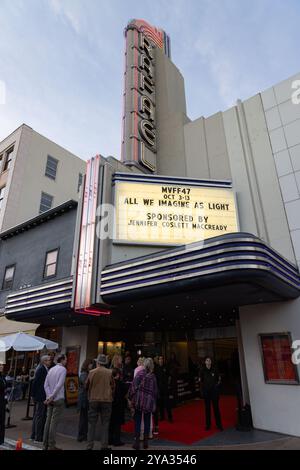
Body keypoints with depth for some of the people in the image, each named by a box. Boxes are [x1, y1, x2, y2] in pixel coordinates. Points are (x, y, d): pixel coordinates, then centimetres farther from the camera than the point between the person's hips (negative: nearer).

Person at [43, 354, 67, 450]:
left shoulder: (51, 369, 13)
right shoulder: (63, 369, -9)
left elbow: (46, 385, 7)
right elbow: (59, 385, -18)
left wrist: (49, 396, -2)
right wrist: (52, 397, -12)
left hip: (50, 400, 7)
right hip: (58, 399, -7)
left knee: (48, 421, 11)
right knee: (54, 422, -3)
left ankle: (45, 444, 16)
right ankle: (51, 446, 1)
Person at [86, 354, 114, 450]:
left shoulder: (91, 372, -6)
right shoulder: (110, 372, -6)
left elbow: (87, 386, 5)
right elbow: (113, 386, 2)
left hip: (93, 400, 0)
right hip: (106, 400, 0)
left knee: (92, 424, 12)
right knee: (105, 424, 10)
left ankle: (90, 446, 15)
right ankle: (104, 446, 12)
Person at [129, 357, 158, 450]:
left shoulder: (140, 373, -6)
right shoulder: (153, 376, 2)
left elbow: (134, 386, -10)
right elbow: (155, 390, 8)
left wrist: (131, 398, -3)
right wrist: (154, 401, 19)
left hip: (139, 400, -2)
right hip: (149, 401, 2)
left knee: (137, 421, 8)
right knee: (147, 422, 15)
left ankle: (137, 442, 9)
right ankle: (145, 442, 22)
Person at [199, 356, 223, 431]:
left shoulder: (215, 369, -3)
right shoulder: (203, 371, -1)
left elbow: (219, 379, 7)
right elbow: (200, 380, 10)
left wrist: (217, 384, -5)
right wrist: (203, 385, -1)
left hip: (214, 390, -1)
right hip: (206, 391, 1)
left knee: (216, 407, 1)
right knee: (207, 408, 7)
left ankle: (219, 425, 10)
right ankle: (208, 425, 15)